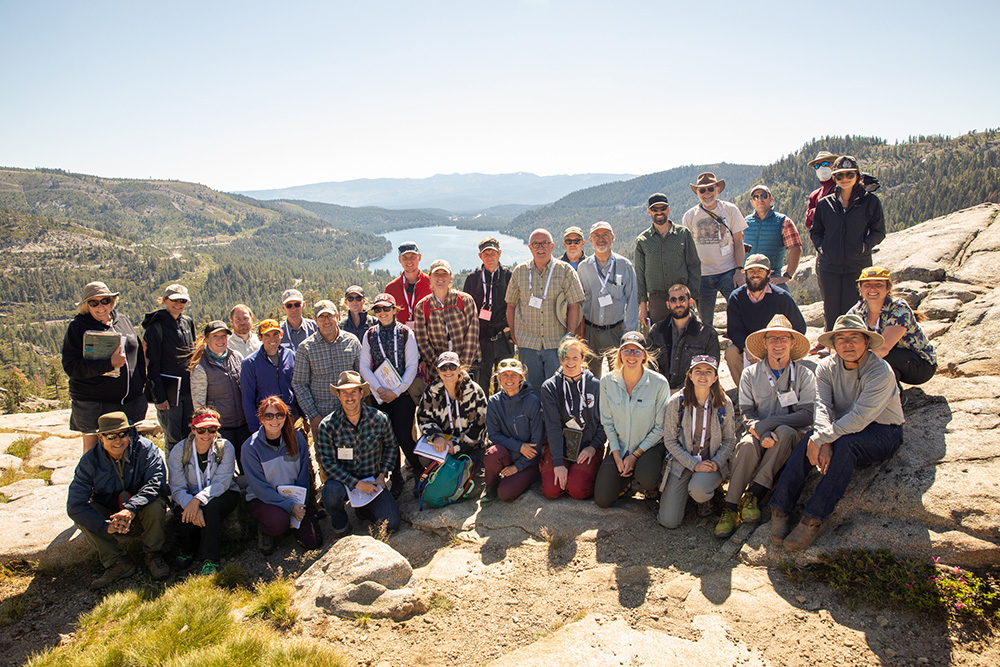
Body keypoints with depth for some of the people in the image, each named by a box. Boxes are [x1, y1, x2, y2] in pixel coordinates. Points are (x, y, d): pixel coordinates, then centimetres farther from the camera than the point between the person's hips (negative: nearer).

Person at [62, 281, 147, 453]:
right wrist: (109, 364, -22)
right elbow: (71, 367, -13)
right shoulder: (77, 327, -4)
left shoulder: (123, 320, 10)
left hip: (130, 400, 4)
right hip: (93, 405, -4)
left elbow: (139, 354, 19)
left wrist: (141, 383, 11)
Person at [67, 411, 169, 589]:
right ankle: (117, 563, -18)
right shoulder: (90, 461, -16)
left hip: (140, 509, -2)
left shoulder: (145, 449, -19)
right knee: (80, 516, -25)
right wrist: (106, 526, -36)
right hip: (108, 511, 2)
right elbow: (74, 505, -22)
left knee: (155, 505, -34)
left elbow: (156, 482, -30)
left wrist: (131, 509, -47)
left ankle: (153, 555, -9)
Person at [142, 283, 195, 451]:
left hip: (188, 390, 6)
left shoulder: (188, 322, 9)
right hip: (169, 391, -6)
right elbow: (152, 366, -10)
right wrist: (159, 397, -13)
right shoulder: (156, 327, -9)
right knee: (173, 440, 1)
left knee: (189, 435, 11)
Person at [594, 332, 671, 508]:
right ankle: (626, 478, 22)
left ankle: (651, 486, 6)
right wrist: (617, 456, -8)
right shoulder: (607, 381, -9)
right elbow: (607, 422, 0)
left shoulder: (659, 383, -17)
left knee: (646, 478, -34)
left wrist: (635, 455, -13)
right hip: (618, 445, 2)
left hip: (649, 445, -2)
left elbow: (660, 427, -10)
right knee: (602, 500, -11)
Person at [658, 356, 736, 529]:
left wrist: (716, 462, -12)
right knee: (669, 521, -11)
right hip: (682, 461, 0)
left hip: (712, 461, 0)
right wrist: (693, 464, -15)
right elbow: (670, 440, -5)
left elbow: (729, 439, 5)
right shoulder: (677, 402, -9)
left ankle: (705, 498, 5)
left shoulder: (724, 403, -4)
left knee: (698, 490, -36)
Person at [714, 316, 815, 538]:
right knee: (747, 444, -33)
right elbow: (747, 413, 1)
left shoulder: (804, 375, 3)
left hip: (792, 437, -1)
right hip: (760, 432, 1)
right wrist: (762, 433, -21)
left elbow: (806, 415, -8)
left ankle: (753, 494, -30)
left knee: (784, 432, -36)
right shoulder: (750, 374, 7)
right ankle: (731, 508, -28)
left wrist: (766, 424, -18)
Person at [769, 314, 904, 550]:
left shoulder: (880, 372, -20)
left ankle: (814, 518, -35)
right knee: (805, 444, -25)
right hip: (845, 429, 5)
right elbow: (822, 408, -15)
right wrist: (824, 443, -32)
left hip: (883, 433, -5)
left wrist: (820, 439, -33)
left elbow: (858, 418, -30)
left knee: (845, 444, -36)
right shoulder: (827, 367, -3)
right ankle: (780, 510, -23)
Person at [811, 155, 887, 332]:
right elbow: (815, 231, 17)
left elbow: (878, 232, 6)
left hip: (858, 266, -2)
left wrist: (864, 246, -9)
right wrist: (820, 246, 1)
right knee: (830, 311, 5)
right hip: (829, 266, 2)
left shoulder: (870, 202, 3)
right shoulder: (825, 203, 8)